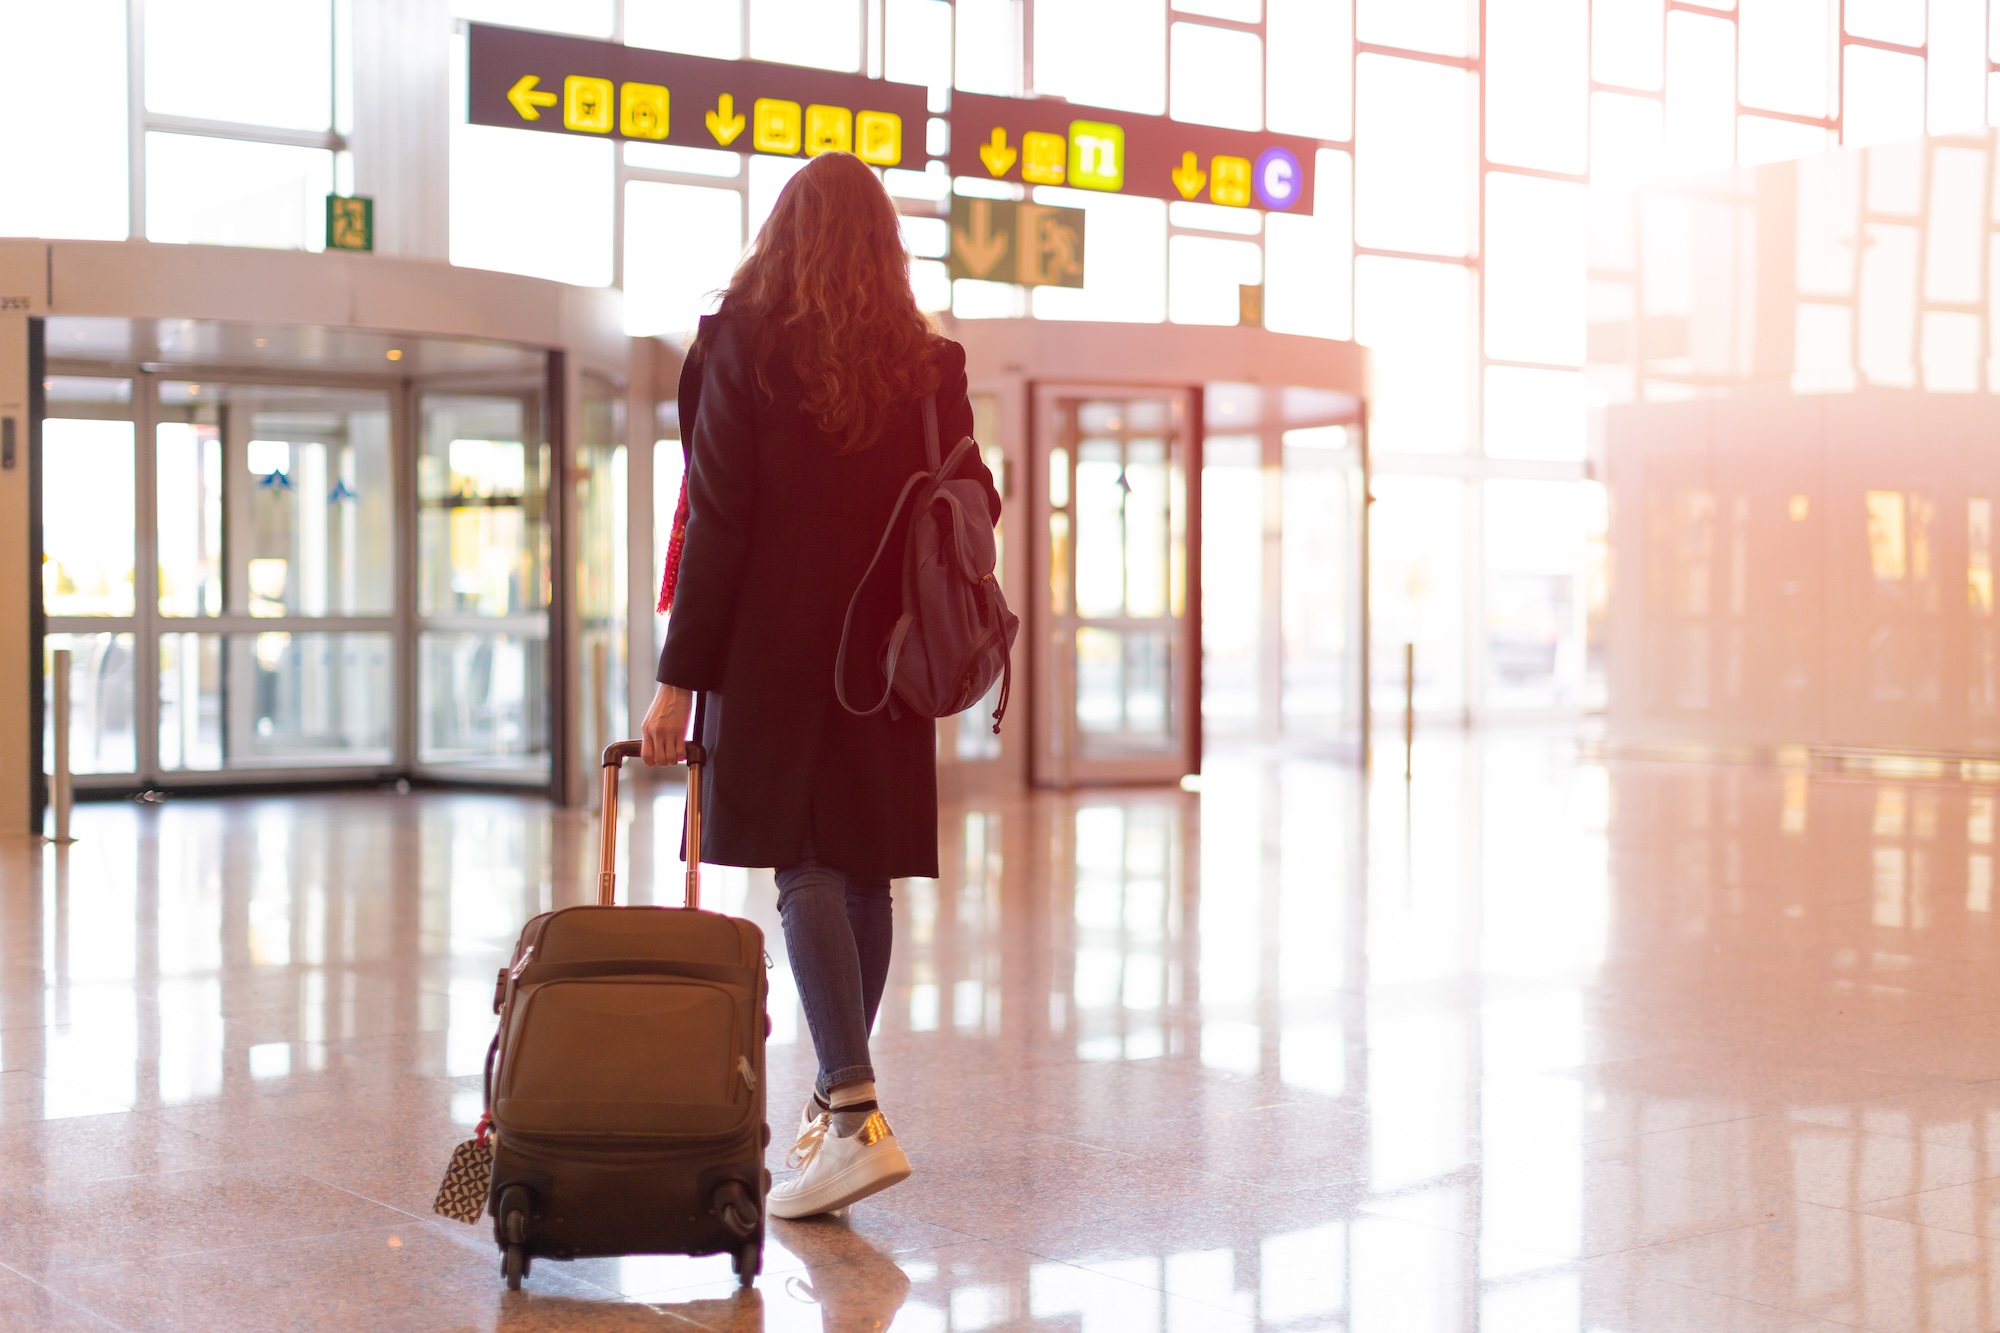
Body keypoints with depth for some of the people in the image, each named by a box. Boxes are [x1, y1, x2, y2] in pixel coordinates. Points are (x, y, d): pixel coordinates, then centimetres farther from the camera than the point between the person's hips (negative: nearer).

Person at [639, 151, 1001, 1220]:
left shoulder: (744, 346, -4)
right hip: (888, 654, 5)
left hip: (776, 650, -4)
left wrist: (680, 677, -7)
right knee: (863, 877, 11)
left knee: (805, 873, -8)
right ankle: (836, 1095, 22)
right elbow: (971, 508, 8)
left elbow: (716, 523, -8)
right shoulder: (930, 363, 8)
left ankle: (855, 1118, -18)